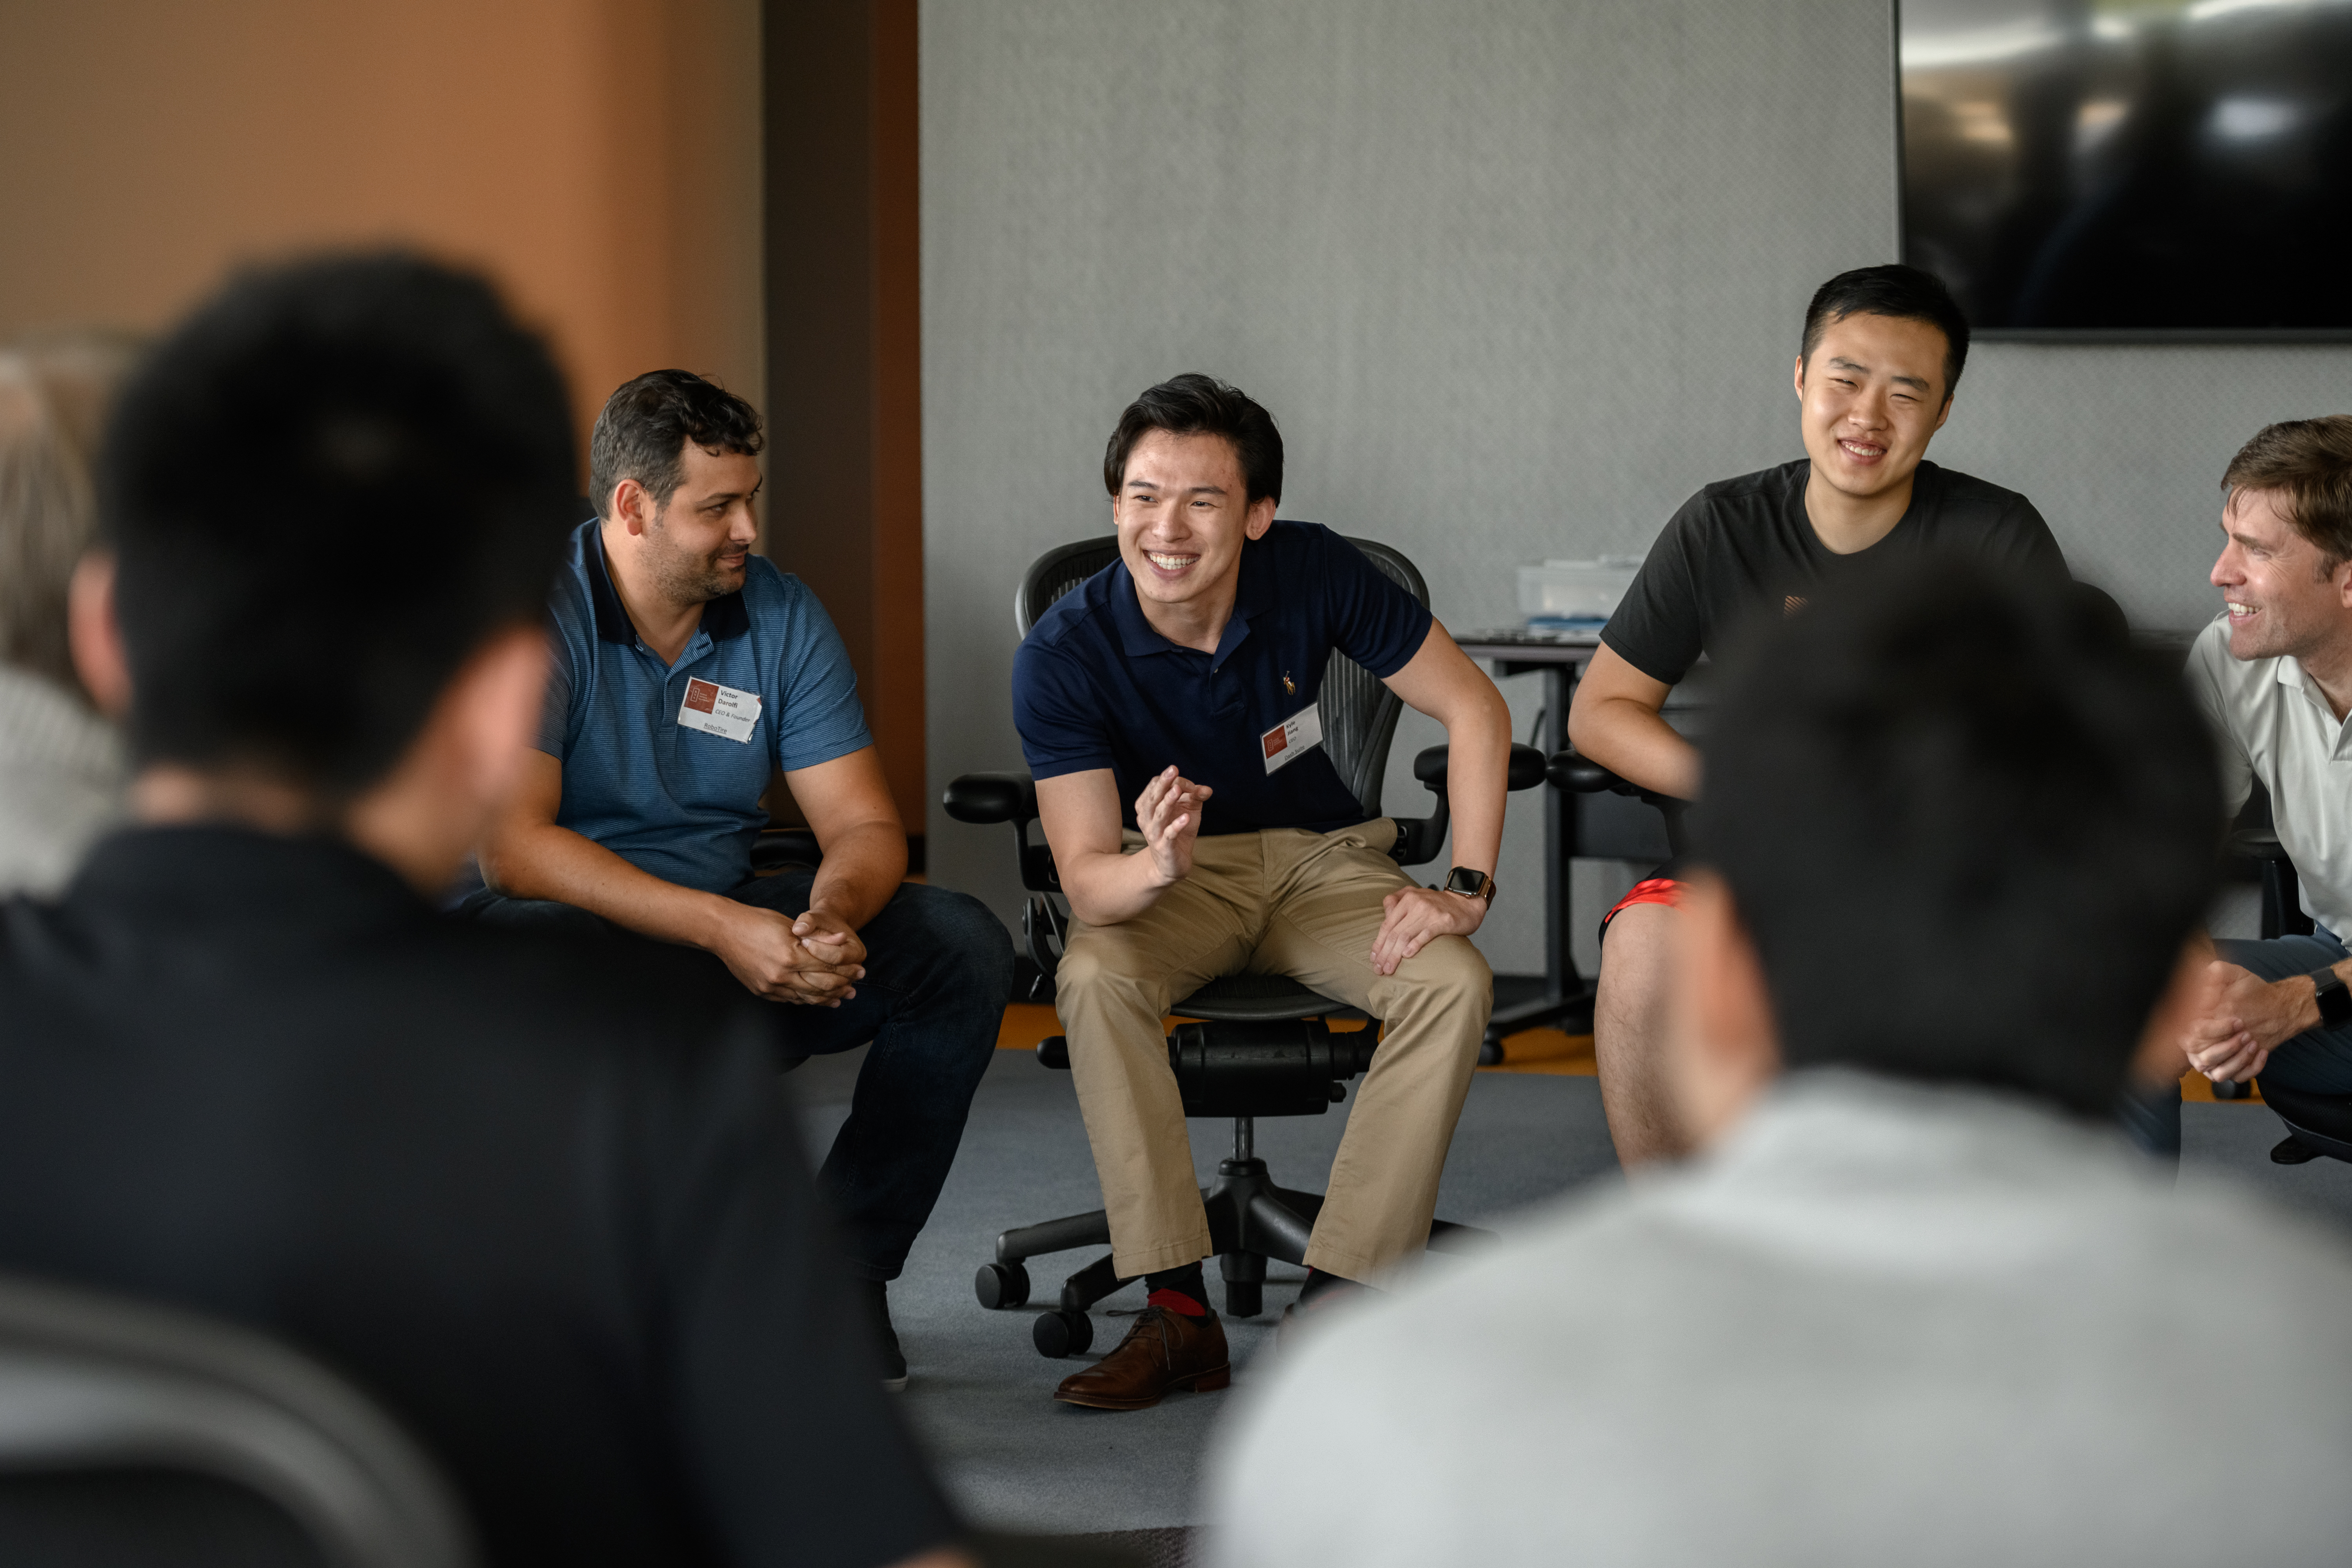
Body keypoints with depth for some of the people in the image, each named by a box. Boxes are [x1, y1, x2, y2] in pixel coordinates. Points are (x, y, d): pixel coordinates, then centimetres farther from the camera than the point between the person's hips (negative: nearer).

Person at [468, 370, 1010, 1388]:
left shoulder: (781, 617, 3)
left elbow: (863, 825, 0)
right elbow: (511, 846, -24)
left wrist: (832, 913, -25)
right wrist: (719, 926, -32)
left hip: (730, 929, 5)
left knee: (963, 948, -14)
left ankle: (842, 1264, -7)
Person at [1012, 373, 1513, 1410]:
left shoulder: (1313, 573, -17)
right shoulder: (1063, 655, -20)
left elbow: (1473, 709, -8)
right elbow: (1085, 881, -24)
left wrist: (1467, 886, -18)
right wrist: (1155, 867, -48)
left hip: (1324, 859, 1)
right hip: (1167, 880, -1)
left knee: (1454, 983, -28)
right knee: (1093, 976, -34)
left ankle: (1339, 1302, -23)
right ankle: (1178, 1313, -28)